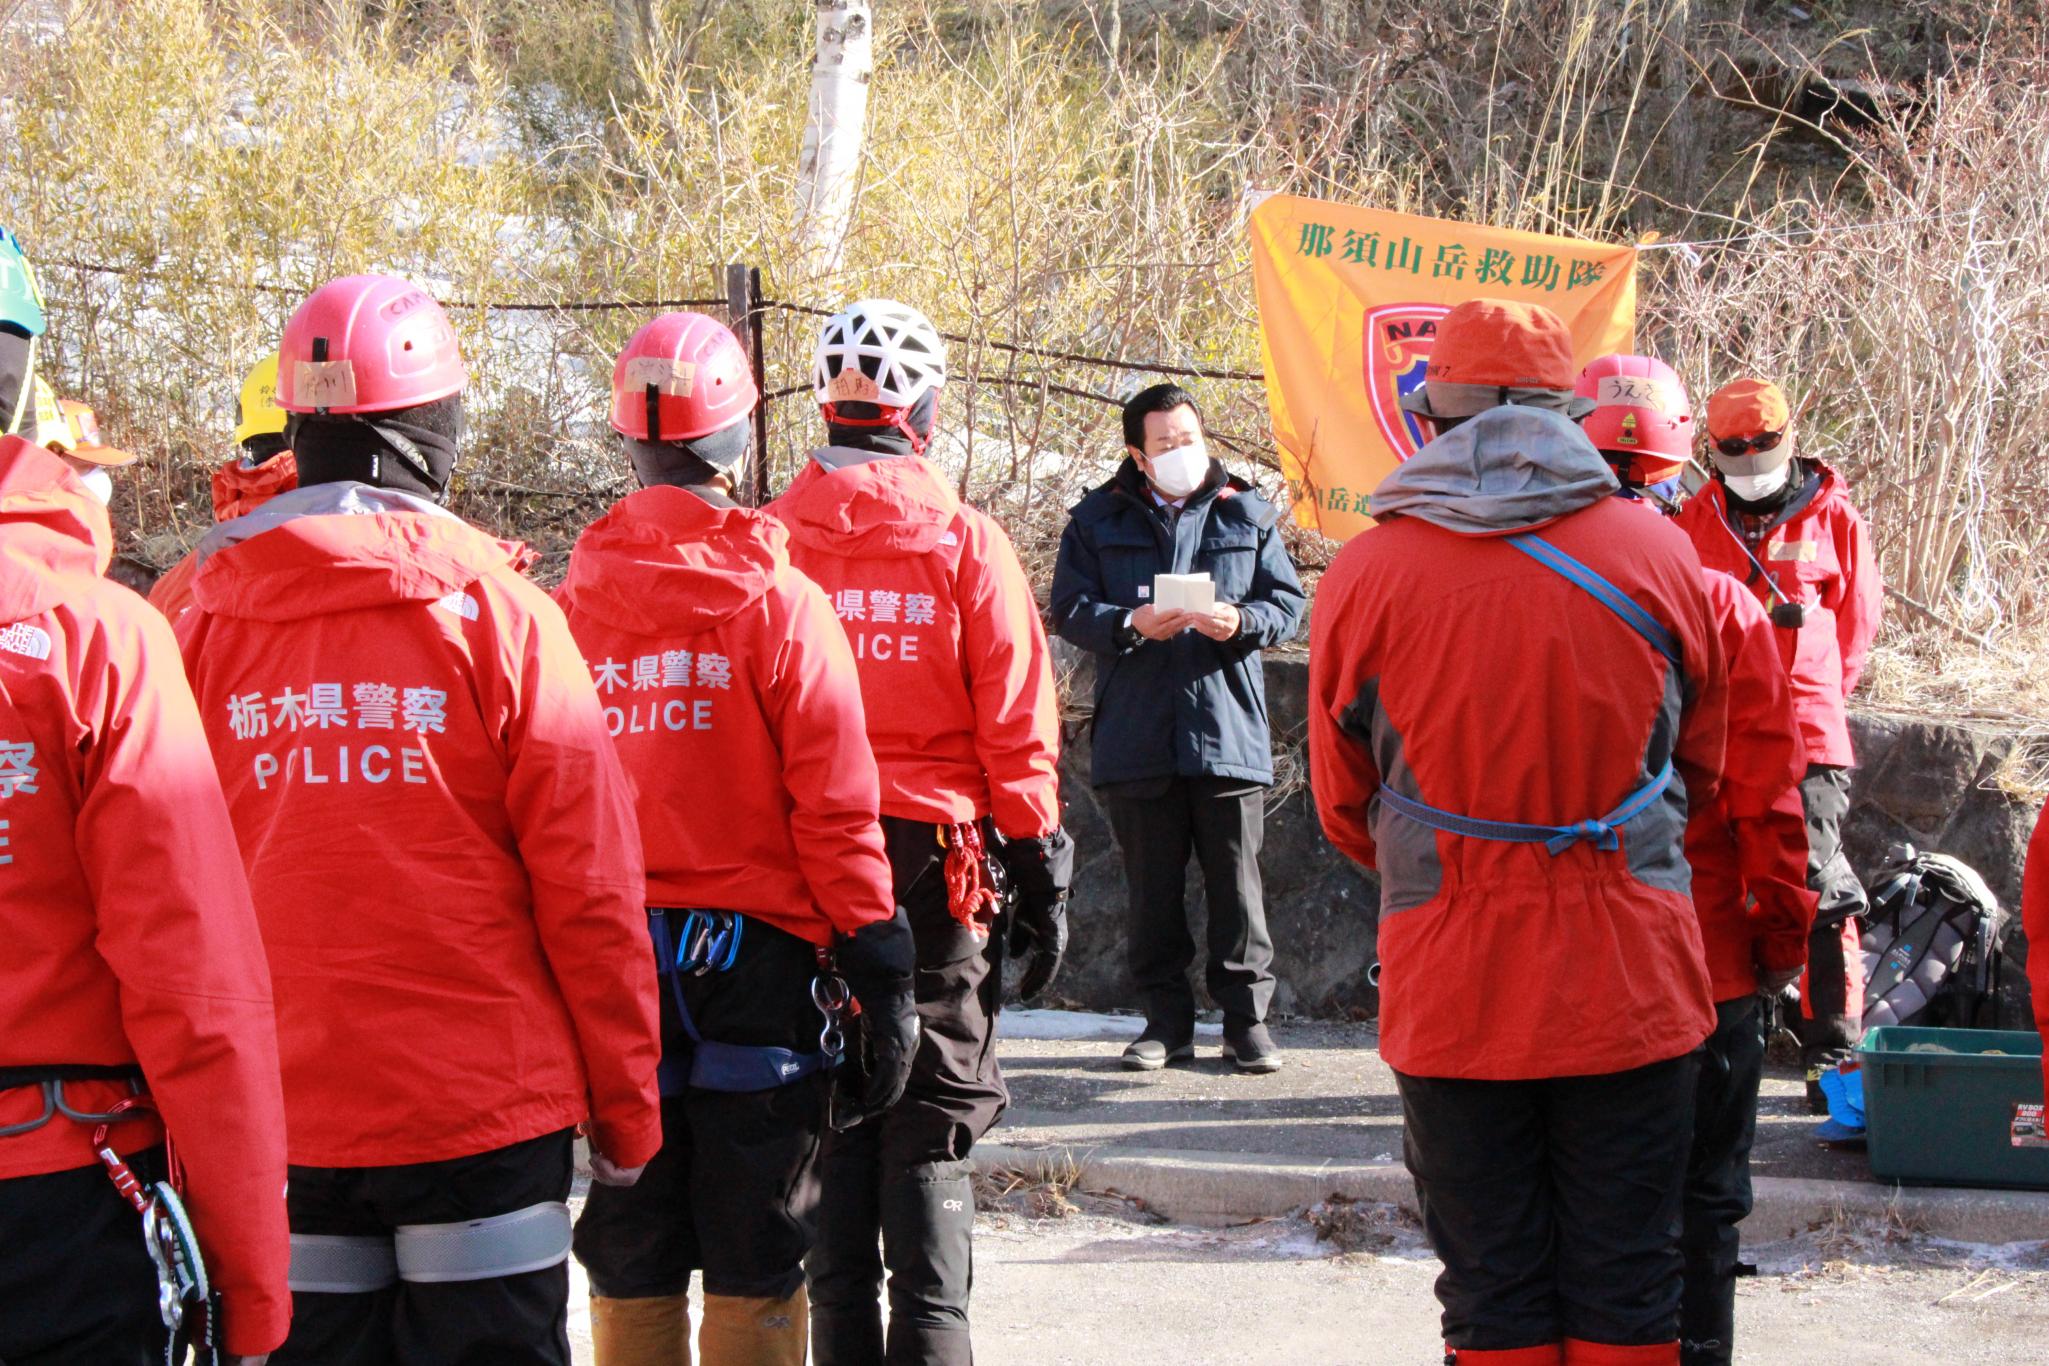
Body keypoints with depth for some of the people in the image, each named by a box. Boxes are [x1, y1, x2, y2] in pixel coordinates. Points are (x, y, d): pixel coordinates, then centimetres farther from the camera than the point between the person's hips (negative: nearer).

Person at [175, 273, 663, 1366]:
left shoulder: (202, 627, 1)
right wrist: (627, 1106, 2)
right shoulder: (498, 615, -7)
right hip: (484, 1106, -3)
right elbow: (590, 886, -7)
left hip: (279, 1127, 3)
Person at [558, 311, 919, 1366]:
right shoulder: (779, 601, -8)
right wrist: (881, 974, -5)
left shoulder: (568, 604, 1)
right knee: (754, 1275, 4)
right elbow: (834, 804, -11)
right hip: (753, 955, -3)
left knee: (630, 1267, 12)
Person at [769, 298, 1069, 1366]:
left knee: (827, 1116, 10)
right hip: (934, 865, -2)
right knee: (933, 1123, 4)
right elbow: (1017, 729, -3)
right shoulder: (965, 545, -5)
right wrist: (1042, 879, 4)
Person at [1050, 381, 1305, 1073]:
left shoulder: (1246, 514, 9)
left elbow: (1289, 604, 6)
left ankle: (1247, 1020, 10)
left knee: (1236, 885, 1)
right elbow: (1069, 608, 2)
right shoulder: (1099, 520, 8)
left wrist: (1241, 622, -14)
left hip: (1228, 730, -1)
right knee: (1151, 887, 6)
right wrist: (1129, 624, -16)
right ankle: (1166, 1021, 16)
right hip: (1137, 739, 1)